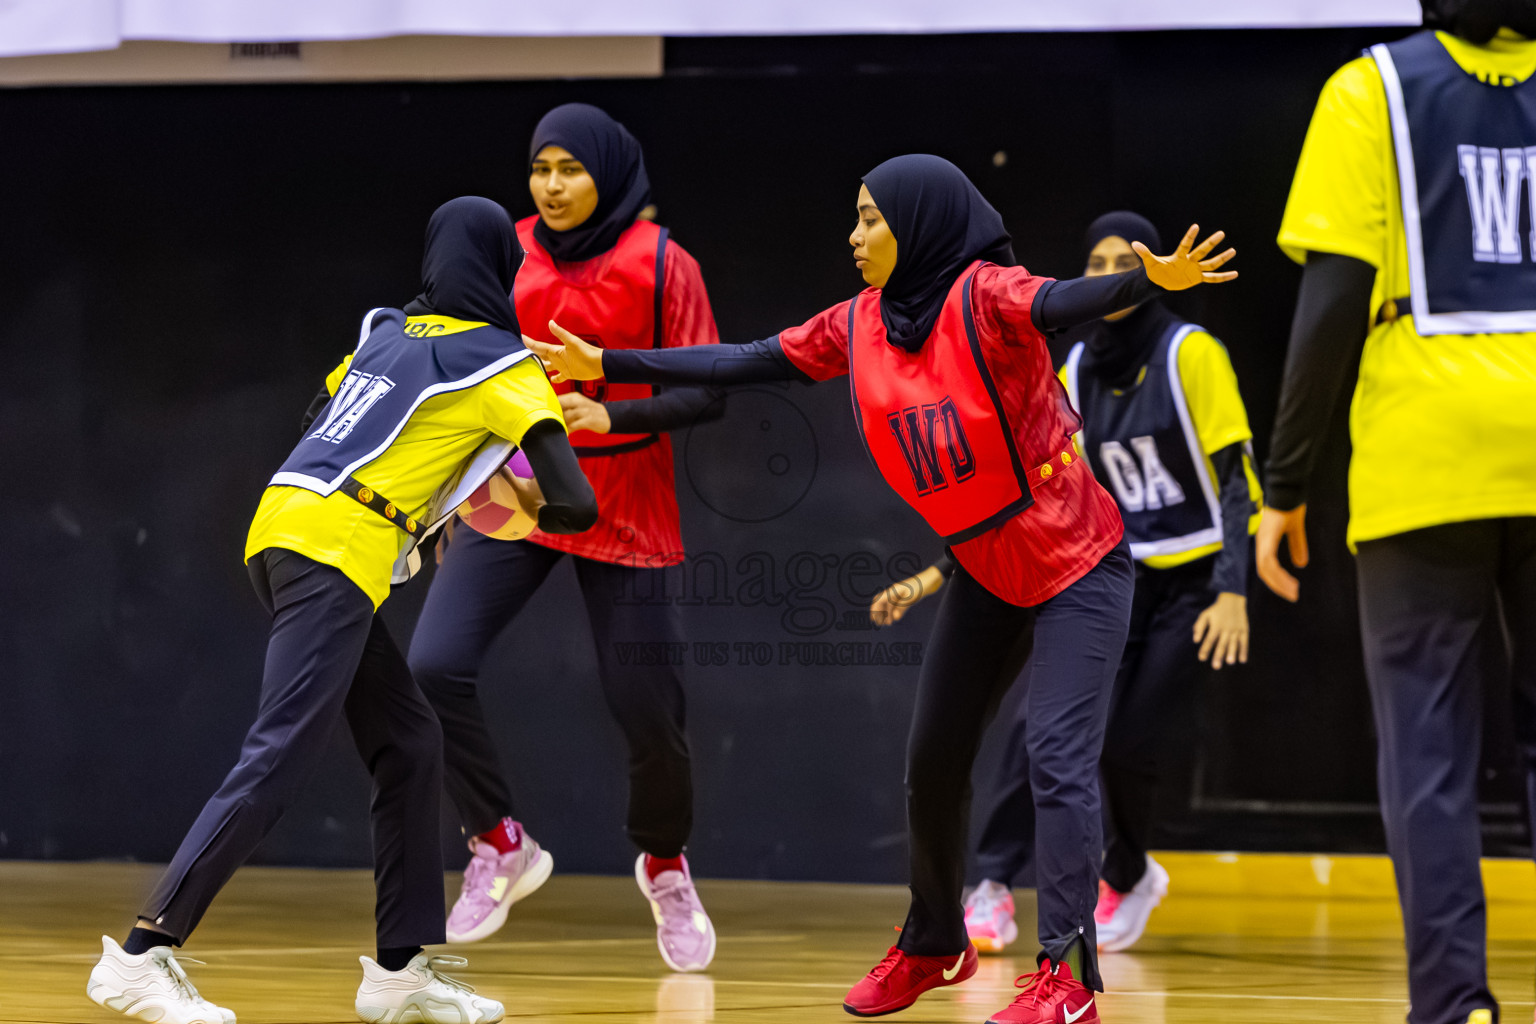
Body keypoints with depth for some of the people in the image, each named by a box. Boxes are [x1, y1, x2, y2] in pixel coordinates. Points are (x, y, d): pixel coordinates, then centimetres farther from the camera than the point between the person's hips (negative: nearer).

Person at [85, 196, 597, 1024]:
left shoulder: (385, 331, 21)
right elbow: (575, 503, -3)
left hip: (281, 526, 8)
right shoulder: (503, 365, 2)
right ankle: (143, 955, -21)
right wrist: (539, 510, 20)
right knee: (280, 759, -14)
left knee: (408, 746, 13)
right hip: (336, 550, -8)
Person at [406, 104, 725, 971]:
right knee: (436, 664, -17)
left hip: (624, 512, -3)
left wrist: (613, 414, -24)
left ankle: (666, 865, 29)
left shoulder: (660, 264, -8)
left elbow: (708, 393, -8)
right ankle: (502, 847, 1)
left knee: (648, 712, -1)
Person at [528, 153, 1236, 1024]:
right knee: (934, 760, 14)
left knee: (1059, 757, -17)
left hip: (1077, 567, -8)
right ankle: (933, 945, 33)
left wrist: (1153, 281, -59)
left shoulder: (983, 297, -20)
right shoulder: (860, 327, 1)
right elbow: (745, 364, 8)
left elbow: (1065, 303, -39)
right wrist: (606, 364, 10)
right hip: (987, 576, 8)